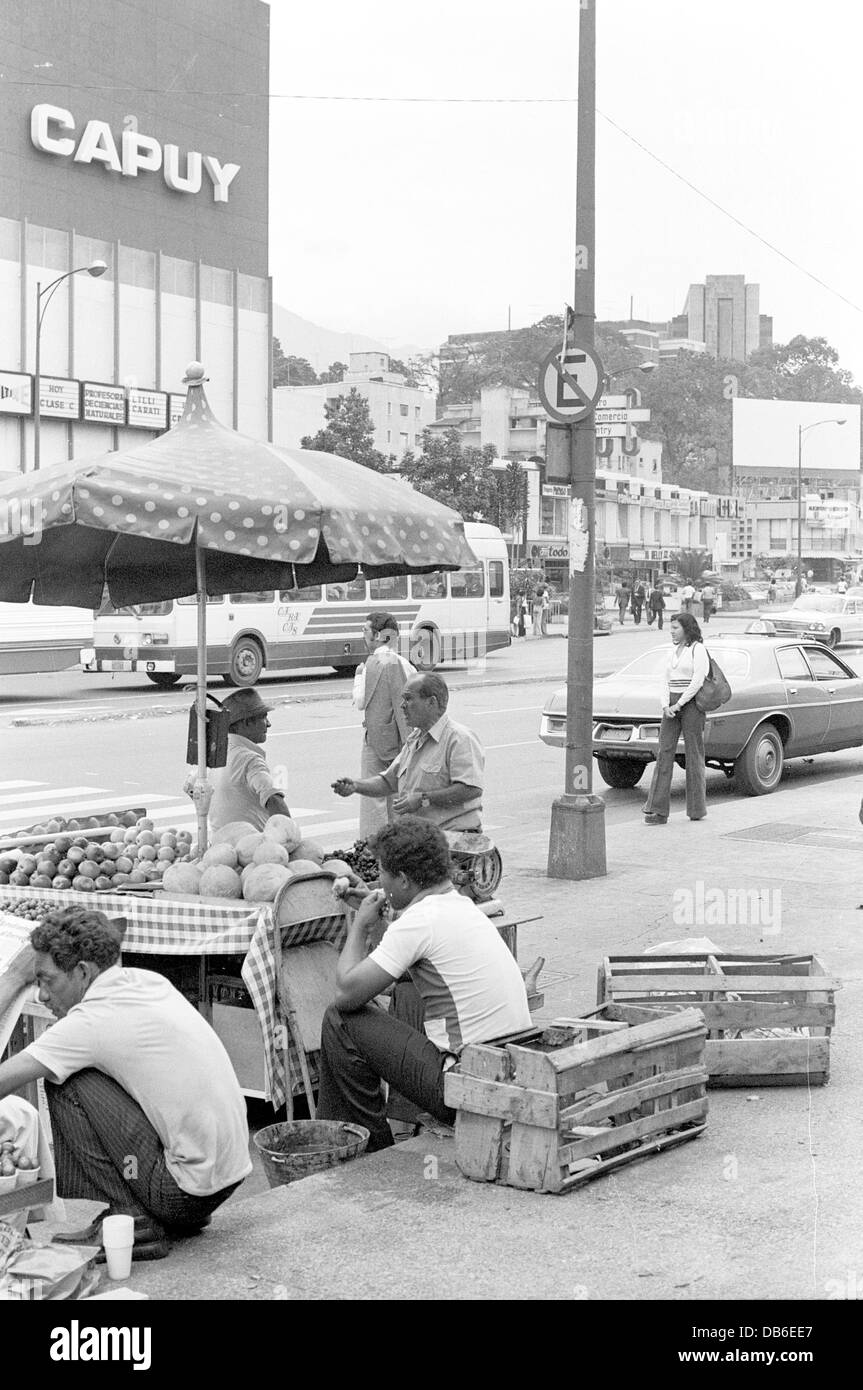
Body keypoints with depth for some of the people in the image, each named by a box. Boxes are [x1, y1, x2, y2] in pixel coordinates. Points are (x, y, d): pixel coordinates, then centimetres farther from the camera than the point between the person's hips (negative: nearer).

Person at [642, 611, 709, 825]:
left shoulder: (698, 649, -7)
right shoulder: (674, 652, 16)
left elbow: (698, 681, -15)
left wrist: (678, 705, -16)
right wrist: (666, 706, -2)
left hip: (692, 705, -7)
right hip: (673, 707, 7)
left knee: (694, 755, 0)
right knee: (664, 754, -4)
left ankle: (698, 808, 10)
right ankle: (658, 810, -7)